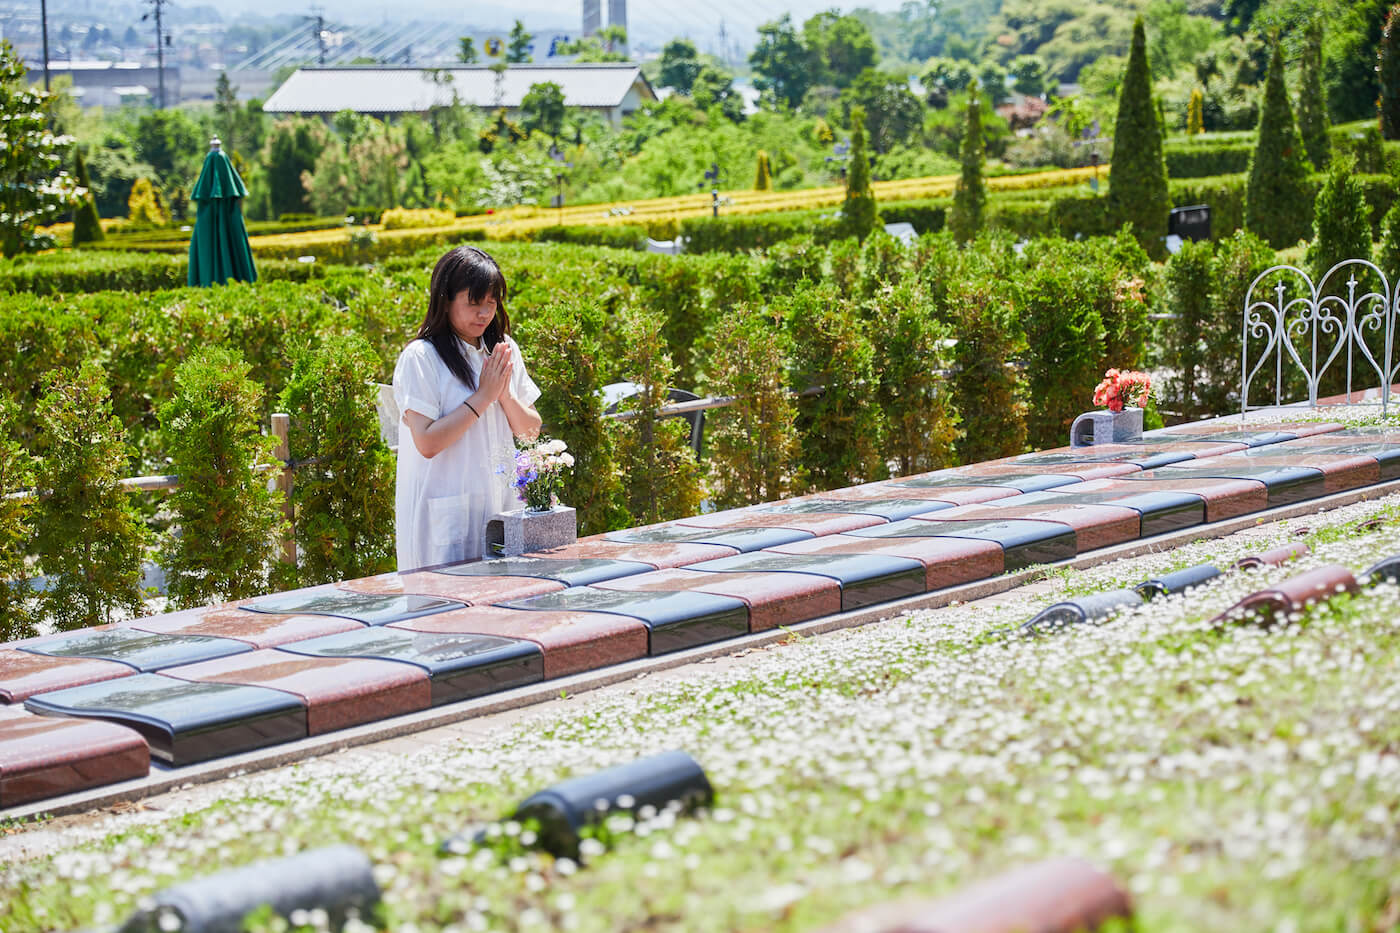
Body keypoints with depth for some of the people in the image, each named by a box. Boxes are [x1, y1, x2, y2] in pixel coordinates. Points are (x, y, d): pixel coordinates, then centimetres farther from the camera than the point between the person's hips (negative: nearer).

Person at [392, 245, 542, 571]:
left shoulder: (504, 351, 10)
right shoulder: (420, 358, -9)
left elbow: (531, 431, 12)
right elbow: (427, 442, -18)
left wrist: (506, 394, -7)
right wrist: (484, 396, -14)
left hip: (501, 505, 6)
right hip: (445, 516, -5)